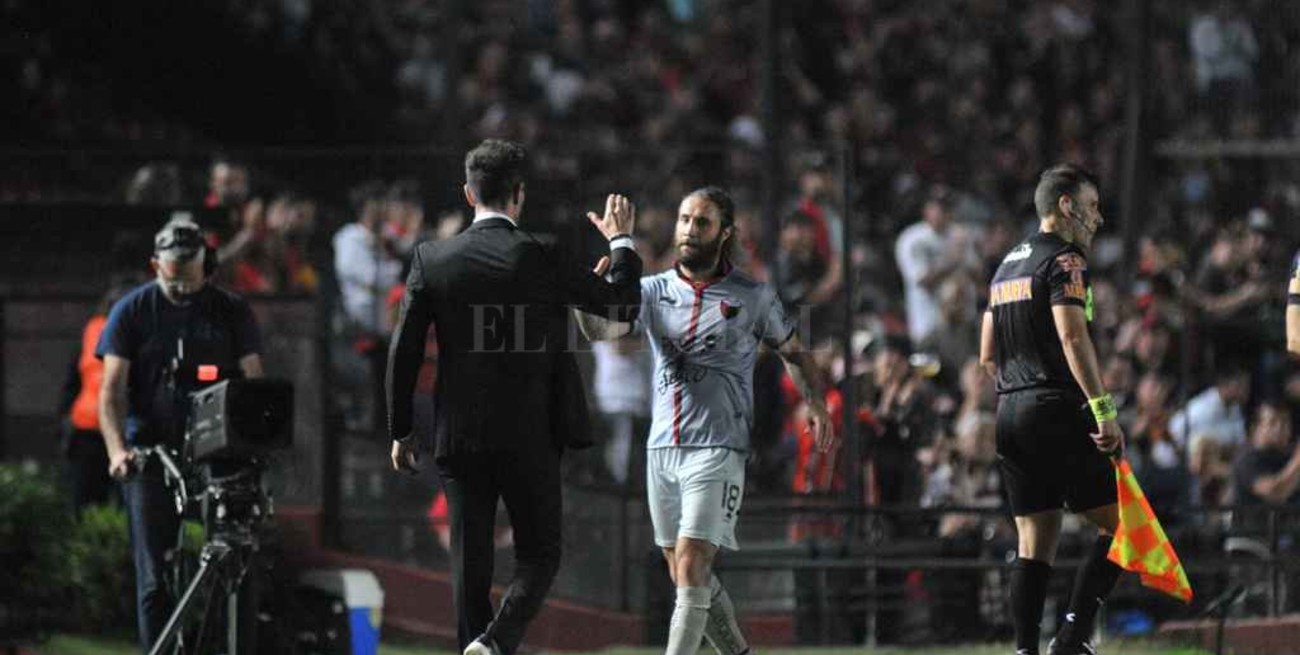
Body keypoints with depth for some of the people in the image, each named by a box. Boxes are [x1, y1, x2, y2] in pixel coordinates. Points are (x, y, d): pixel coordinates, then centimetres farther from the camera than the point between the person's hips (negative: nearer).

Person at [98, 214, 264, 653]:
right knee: (155, 579, -4)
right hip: (151, 456, -1)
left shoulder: (232, 312, 6)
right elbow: (112, 390, -2)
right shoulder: (132, 311, 3)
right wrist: (117, 450, -19)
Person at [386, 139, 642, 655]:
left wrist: (400, 432, 10)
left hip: (459, 438, 2)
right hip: (529, 438, -2)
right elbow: (623, 304, 2)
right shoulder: (541, 260, -8)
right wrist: (621, 240, 20)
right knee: (538, 555, 6)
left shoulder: (432, 259, -1)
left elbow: (403, 352, 0)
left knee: (470, 560, 8)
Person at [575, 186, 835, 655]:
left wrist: (817, 405, 0)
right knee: (686, 576, 11)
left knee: (691, 567, -15)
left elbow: (793, 352, 16)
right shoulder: (654, 291, 7)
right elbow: (599, 330, -9)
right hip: (662, 449, 4)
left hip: (717, 451, -4)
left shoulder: (754, 298, 2)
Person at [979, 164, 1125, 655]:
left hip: (1010, 414, 9)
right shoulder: (1064, 260, -7)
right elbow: (1073, 337, -21)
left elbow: (988, 356, 23)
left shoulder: (1008, 265, 20)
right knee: (1119, 525, -3)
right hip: (1058, 413, -9)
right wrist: (1104, 410, -25)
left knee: (1034, 544, 7)